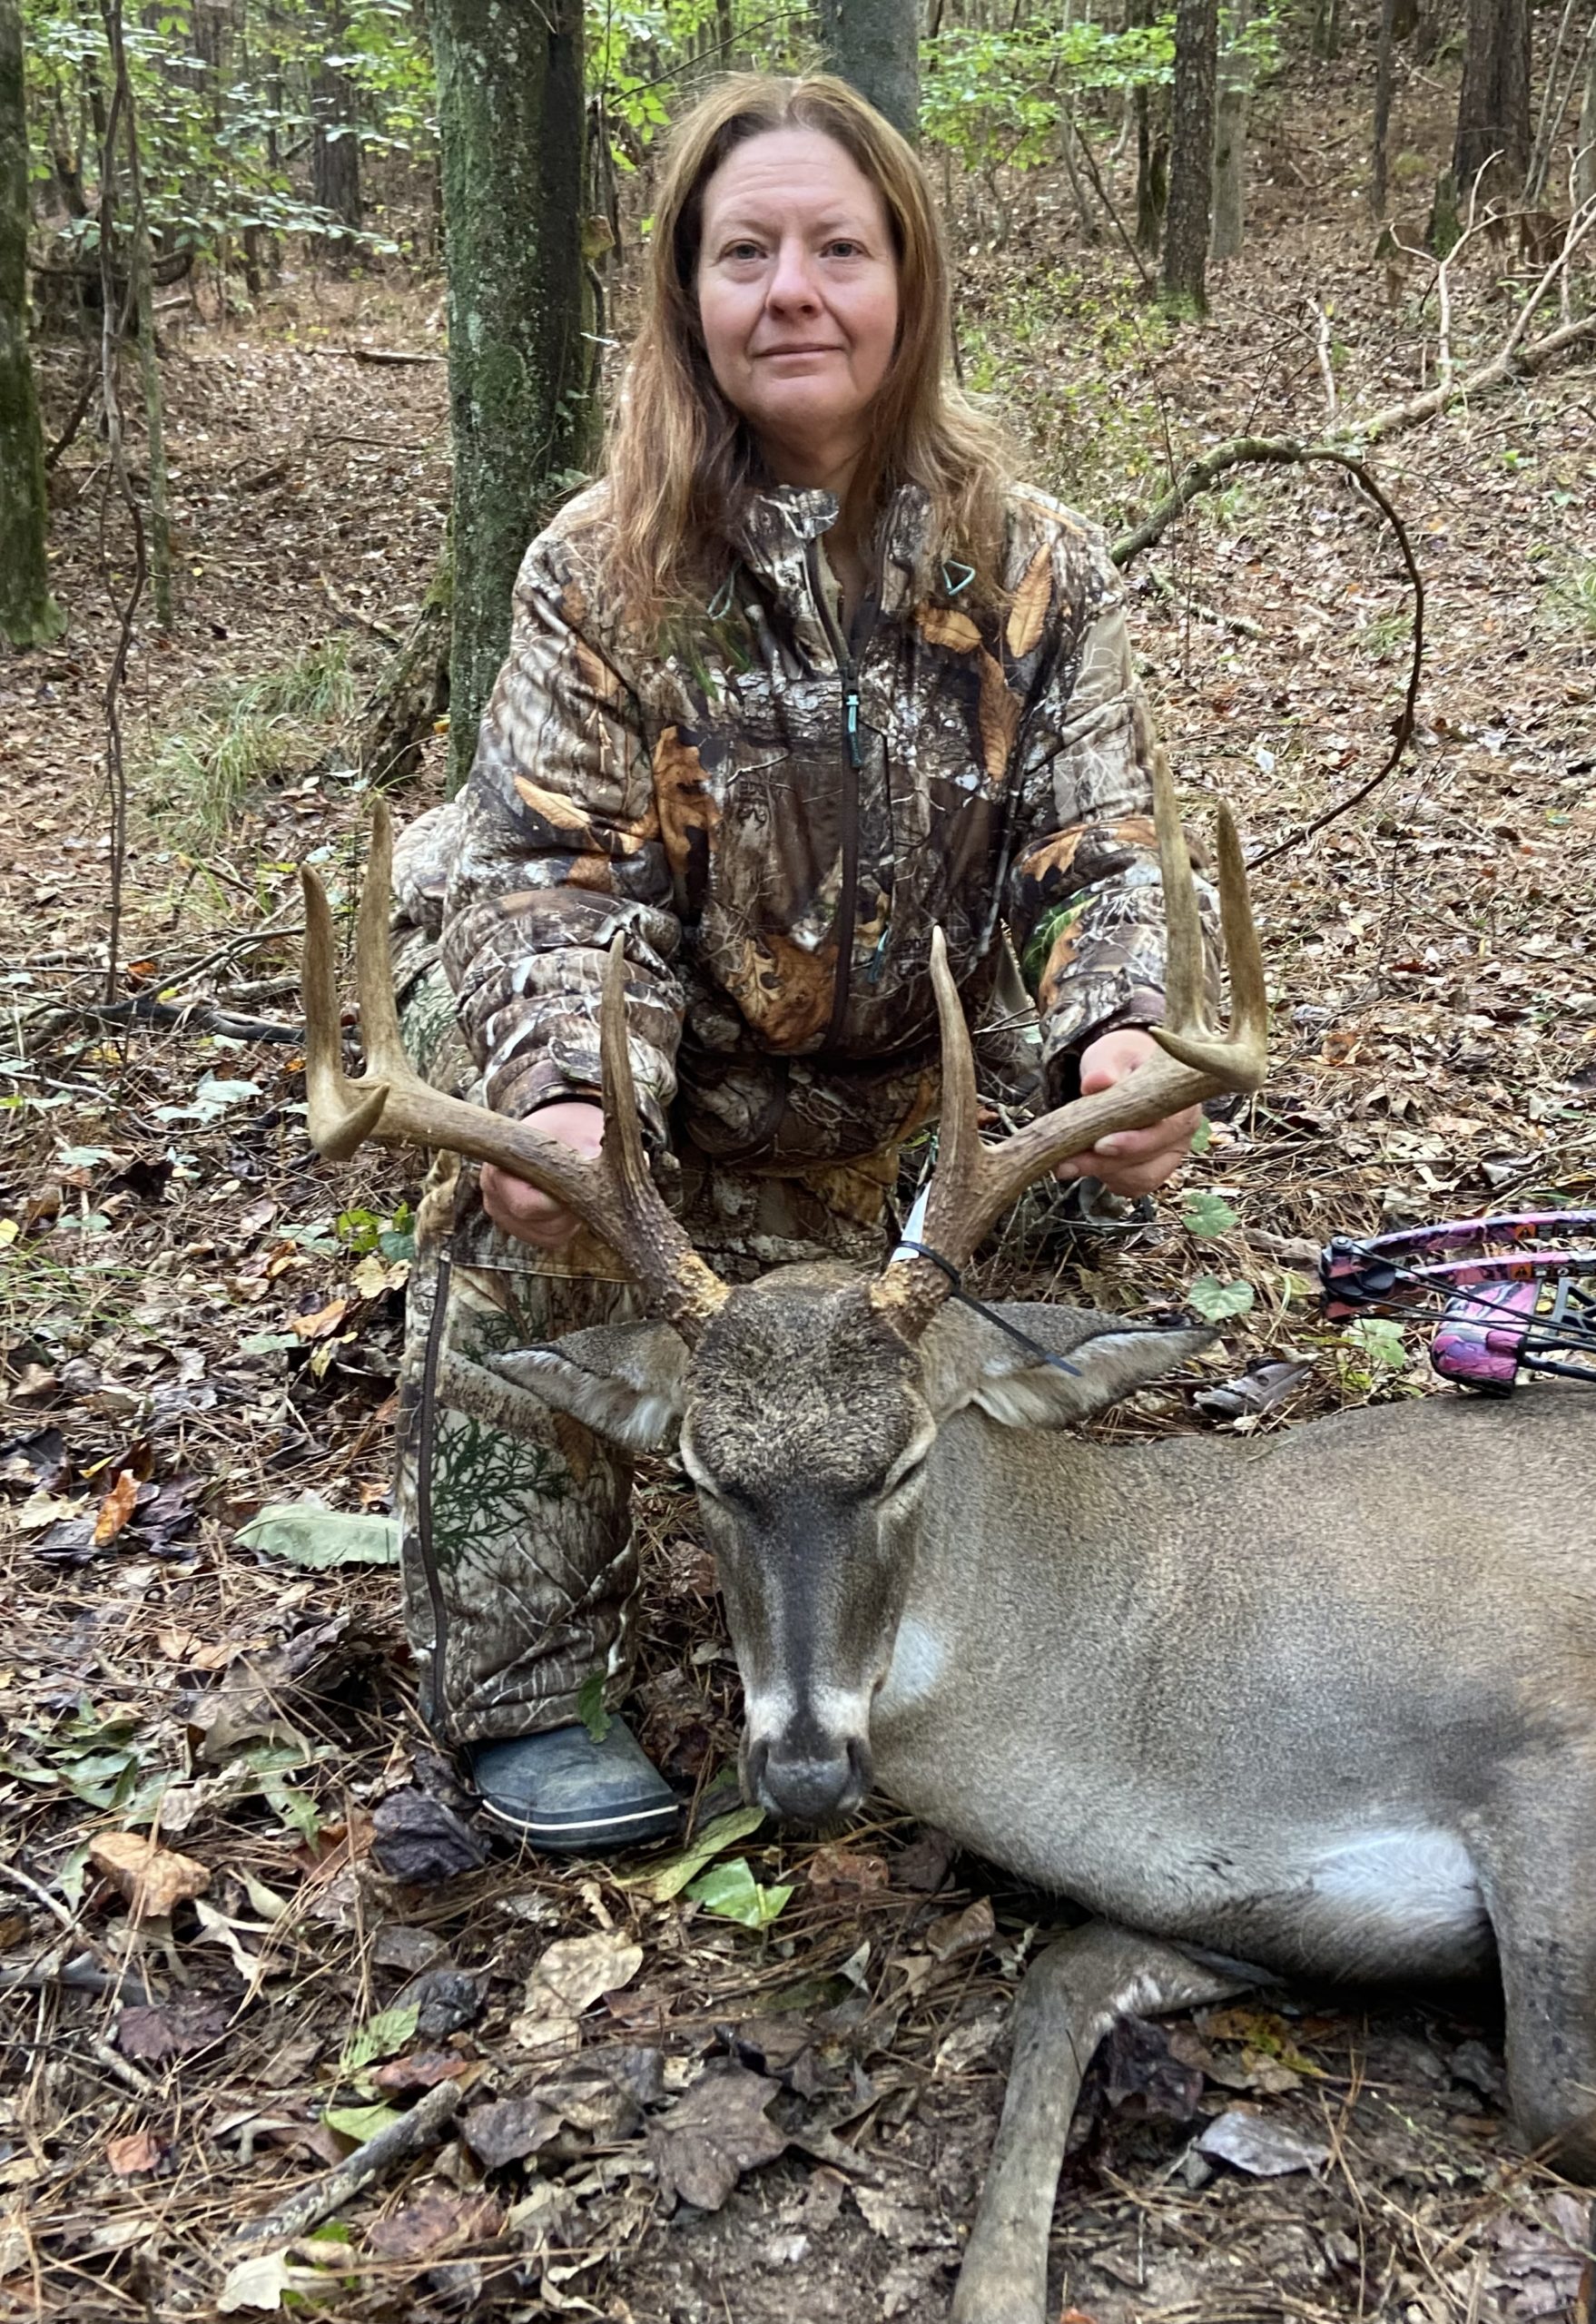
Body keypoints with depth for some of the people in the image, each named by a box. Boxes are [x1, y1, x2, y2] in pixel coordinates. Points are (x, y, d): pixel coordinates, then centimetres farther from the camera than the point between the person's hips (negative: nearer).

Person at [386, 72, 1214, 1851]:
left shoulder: (1032, 569, -13)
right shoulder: (600, 573, -19)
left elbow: (1089, 848, -17)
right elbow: (572, 877, -24)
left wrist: (1113, 1036, -39)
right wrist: (566, 1092, -44)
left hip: (834, 1100, 3)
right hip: (556, 1012, -2)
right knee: (526, 1259, -27)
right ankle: (525, 1697, -12)